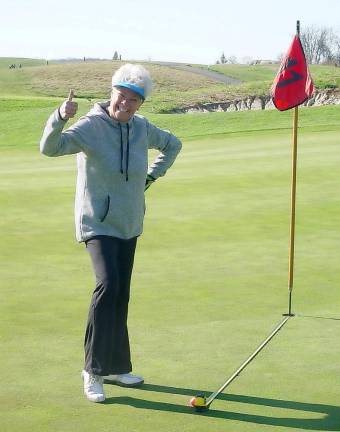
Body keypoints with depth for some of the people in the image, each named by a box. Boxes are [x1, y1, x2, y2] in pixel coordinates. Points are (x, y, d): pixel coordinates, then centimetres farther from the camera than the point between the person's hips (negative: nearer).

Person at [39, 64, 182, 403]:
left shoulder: (142, 128, 2)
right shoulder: (91, 126, -15)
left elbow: (172, 145, 22)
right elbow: (49, 148, -30)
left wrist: (151, 176, 10)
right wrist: (60, 117, -48)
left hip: (128, 224, 6)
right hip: (98, 223, -6)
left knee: (121, 296, 12)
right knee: (108, 284, -24)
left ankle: (116, 367, 24)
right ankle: (93, 371, -15)